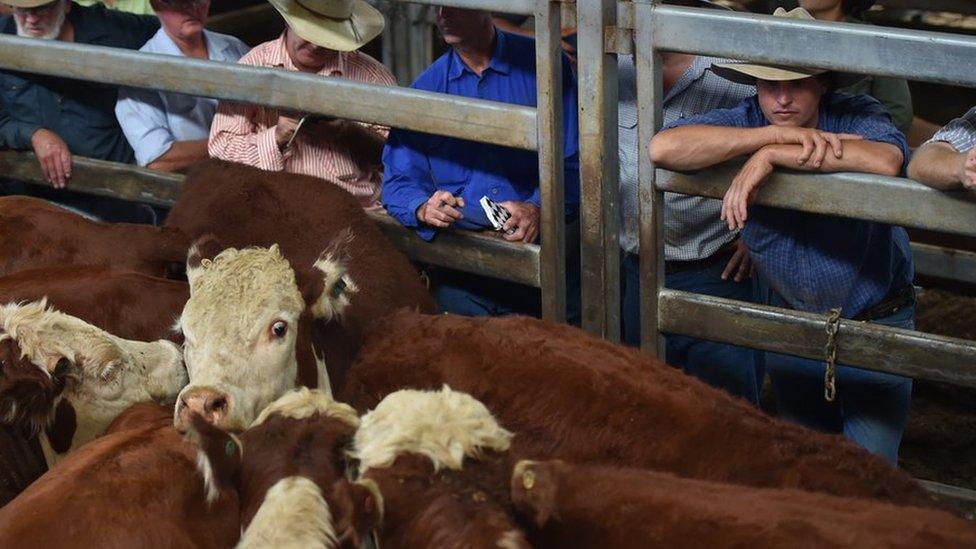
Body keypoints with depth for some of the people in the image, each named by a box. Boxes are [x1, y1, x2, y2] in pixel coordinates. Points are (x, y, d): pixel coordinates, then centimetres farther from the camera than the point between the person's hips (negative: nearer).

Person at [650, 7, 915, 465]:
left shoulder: (857, 115, -16)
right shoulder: (742, 121, -10)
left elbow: (885, 162, -41)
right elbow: (663, 148, -28)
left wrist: (773, 155, -37)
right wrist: (777, 134, -31)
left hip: (877, 323, -3)